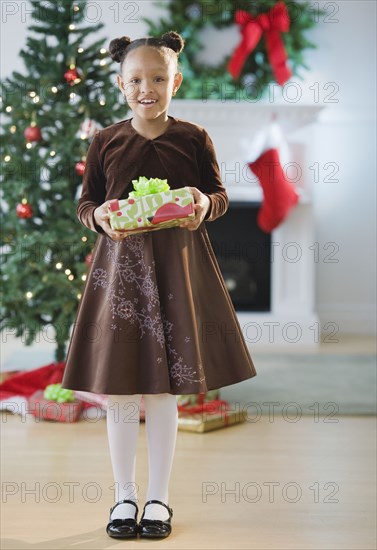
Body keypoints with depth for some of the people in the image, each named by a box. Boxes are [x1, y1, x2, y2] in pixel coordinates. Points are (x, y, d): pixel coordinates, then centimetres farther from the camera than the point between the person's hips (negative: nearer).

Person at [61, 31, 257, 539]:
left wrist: (205, 203, -15)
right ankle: (125, 494, 22)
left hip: (176, 268, -1)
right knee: (119, 391, 5)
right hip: (119, 266, 1)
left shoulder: (193, 138, 1)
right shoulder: (105, 141, 4)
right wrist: (98, 216, -12)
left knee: (164, 391, 6)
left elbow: (219, 193, 8)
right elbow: (85, 200, 10)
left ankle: (159, 497, 20)